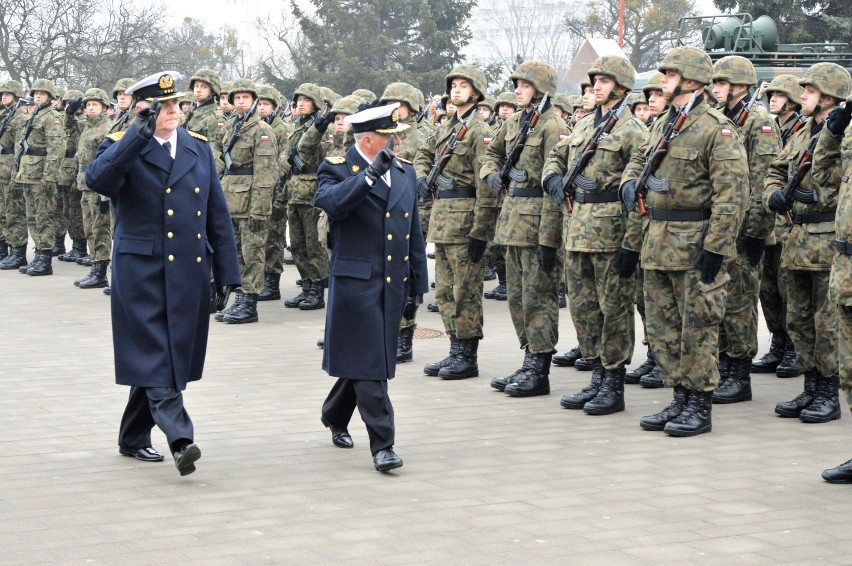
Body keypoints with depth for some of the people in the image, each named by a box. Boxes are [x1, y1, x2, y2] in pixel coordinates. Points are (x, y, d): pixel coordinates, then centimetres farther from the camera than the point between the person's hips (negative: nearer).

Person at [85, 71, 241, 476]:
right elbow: (97, 180, -25)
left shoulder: (199, 147, 12)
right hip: (142, 271, -5)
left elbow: (218, 213, 13)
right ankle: (180, 440, -19)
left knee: (172, 358, 11)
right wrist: (141, 134, -30)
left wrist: (227, 272, 9)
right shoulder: (122, 148, -1)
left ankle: (133, 438, 25)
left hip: (191, 272, 5)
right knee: (155, 359, -11)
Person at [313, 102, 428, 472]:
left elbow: (414, 231, 19)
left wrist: (419, 282, 17)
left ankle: (335, 417, 37)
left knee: (363, 360, 15)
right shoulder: (336, 170, -3)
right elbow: (330, 202, -27)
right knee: (368, 363, -8)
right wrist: (370, 174, -30)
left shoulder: (404, 172, 14)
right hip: (355, 281, -6)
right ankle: (382, 445, -6)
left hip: (394, 284, 6)